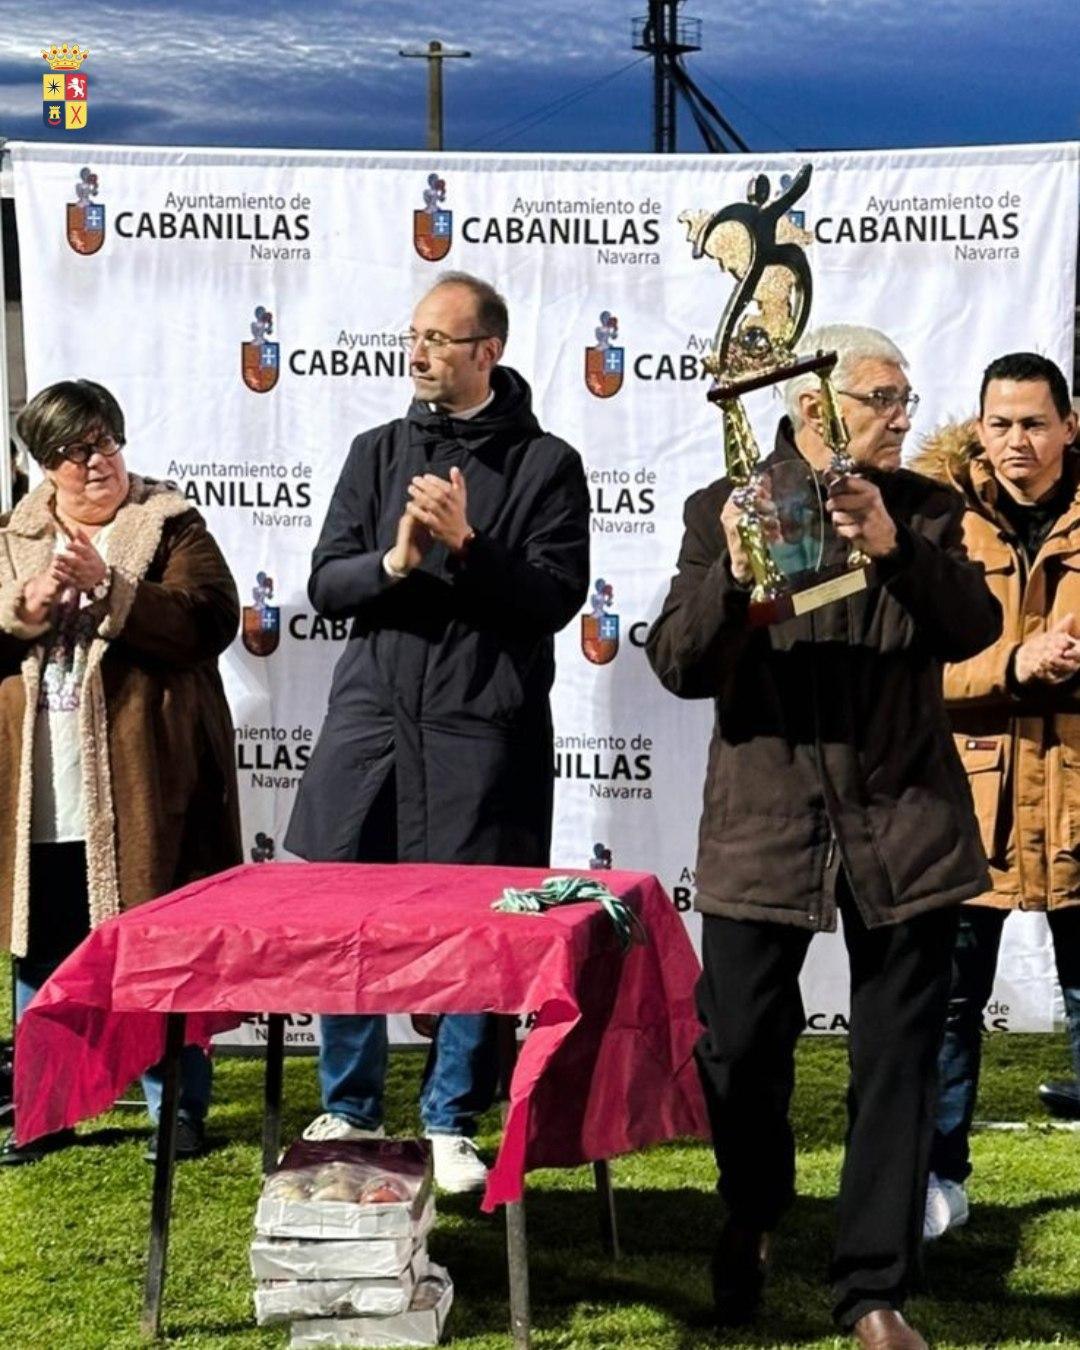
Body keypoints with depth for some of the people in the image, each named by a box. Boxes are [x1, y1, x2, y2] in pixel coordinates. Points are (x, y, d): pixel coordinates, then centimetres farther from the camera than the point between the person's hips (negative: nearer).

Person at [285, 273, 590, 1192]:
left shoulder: (546, 464, 1)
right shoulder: (378, 452, 12)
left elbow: (556, 597, -6)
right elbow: (326, 584, 6)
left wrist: (465, 543, -18)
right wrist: (393, 562, -13)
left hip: (484, 734, -3)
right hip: (371, 716, 3)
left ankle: (450, 1126, 15)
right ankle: (349, 1113, 21)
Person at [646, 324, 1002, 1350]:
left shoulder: (923, 511, 7)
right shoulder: (725, 511, 1)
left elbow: (972, 628, -8)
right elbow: (678, 666, -6)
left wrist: (896, 549, -24)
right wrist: (733, 575, -24)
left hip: (903, 826, 1)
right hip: (765, 824, -1)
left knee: (895, 1065, 4)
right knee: (741, 1049, 7)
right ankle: (751, 1222, 36)